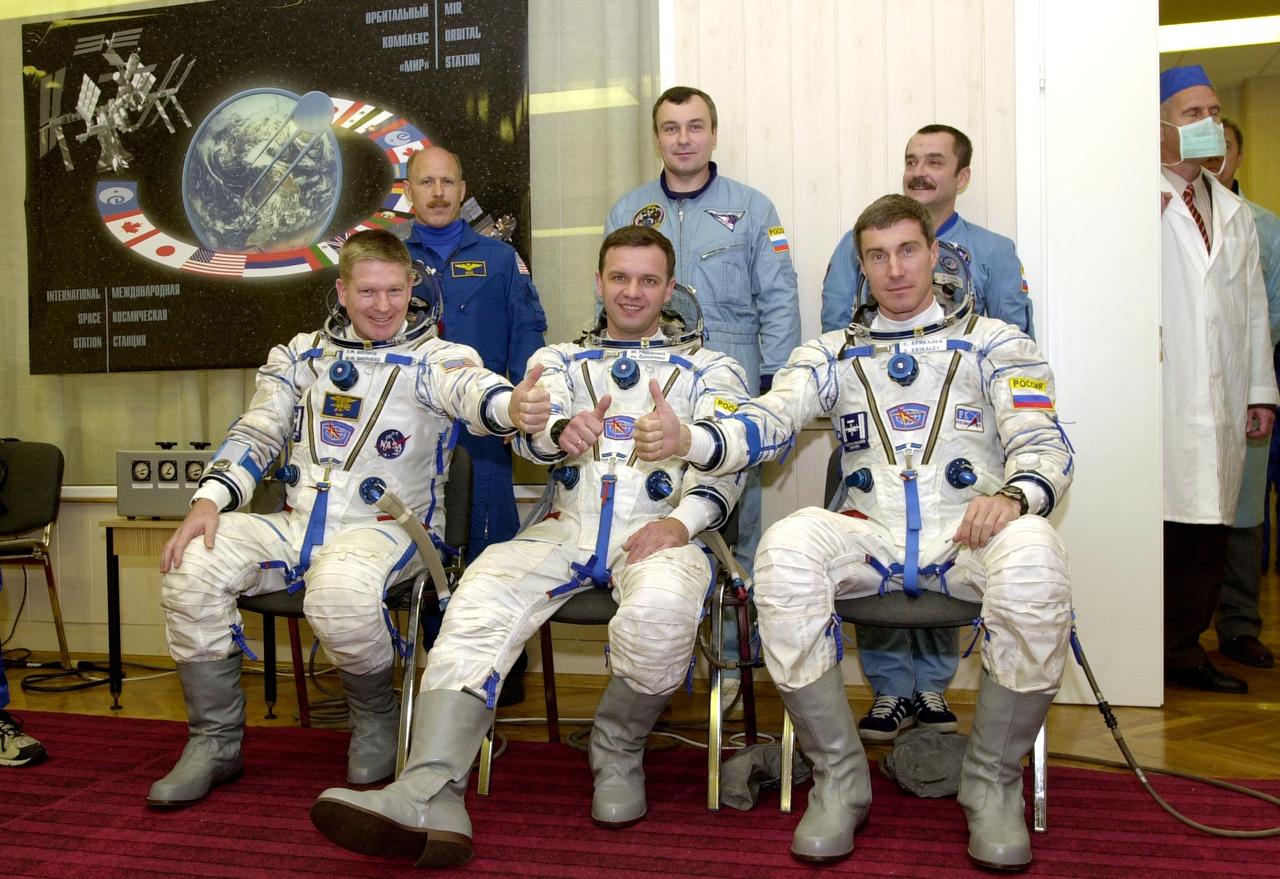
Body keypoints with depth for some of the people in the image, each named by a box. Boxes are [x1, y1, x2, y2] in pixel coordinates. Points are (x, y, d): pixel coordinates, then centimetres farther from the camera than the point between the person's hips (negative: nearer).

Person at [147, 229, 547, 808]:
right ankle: (215, 741, -2)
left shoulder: (433, 358, -2)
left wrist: (515, 409, -50)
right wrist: (209, 499, -6)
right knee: (190, 567, -19)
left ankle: (376, 718, -5)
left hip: (385, 527, -5)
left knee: (340, 587, -38)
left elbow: (471, 390, -25)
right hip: (296, 523, 5)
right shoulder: (302, 355, 14)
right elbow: (256, 434, 13)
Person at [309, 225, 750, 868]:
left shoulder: (710, 369, 19)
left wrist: (682, 520, -17)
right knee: (478, 600, -28)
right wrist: (562, 432, -24)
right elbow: (530, 431, 3)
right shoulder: (561, 359, 24)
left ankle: (618, 754, -9)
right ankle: (429, 799, -41)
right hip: (568, 526, 2)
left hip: (658, 529, -2)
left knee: (661, 608, -38)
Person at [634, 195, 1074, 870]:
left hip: (970, 532, -1)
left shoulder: (995, 342, 14)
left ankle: (992, 783, -15)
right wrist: (687, 440, -21)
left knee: (1032, 554, -36)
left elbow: (1043, 444, 3)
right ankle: (838, 779, -16)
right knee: (785, 549, -31)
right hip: (871, 536, 1)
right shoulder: (834, 353, 18)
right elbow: (770, 421, 0)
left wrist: (1014, 494, -22)